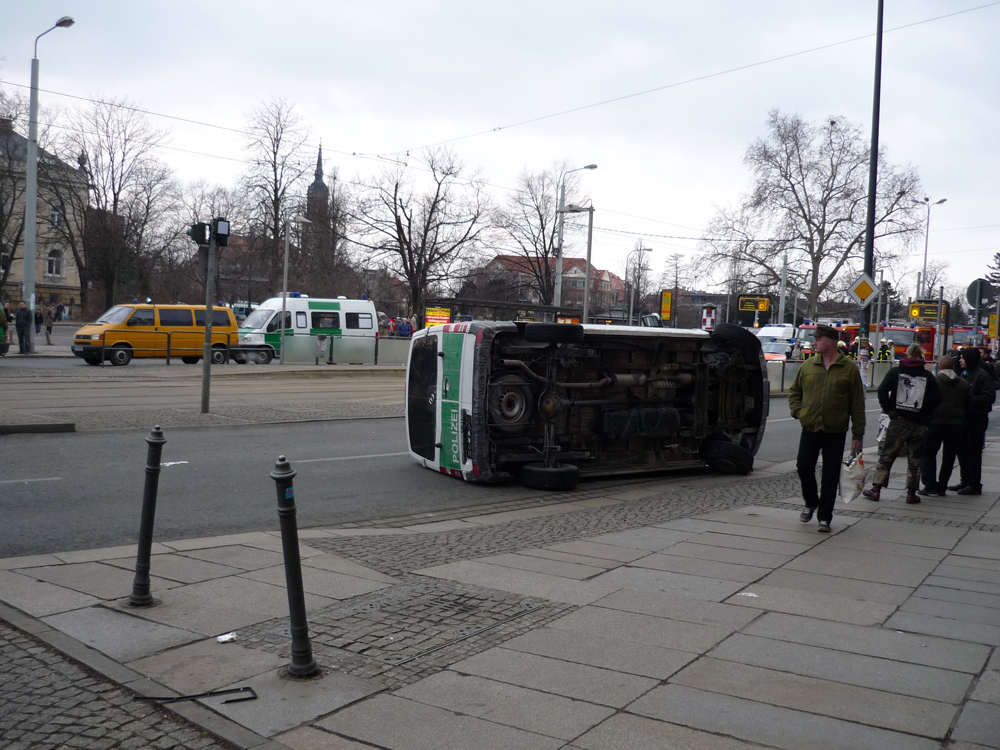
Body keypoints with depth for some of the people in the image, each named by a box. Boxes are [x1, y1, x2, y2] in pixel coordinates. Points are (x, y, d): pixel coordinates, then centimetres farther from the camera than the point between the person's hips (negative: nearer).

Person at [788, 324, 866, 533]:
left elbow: (857, 404, 1)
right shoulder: (808, 365, 7)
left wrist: (858, 434, -2)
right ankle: (811, 503, 27)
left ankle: (824, 517, 12)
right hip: (810, 428, 2)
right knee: (804, 466, 0)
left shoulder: (849, 369, -1)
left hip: (836, 431, -2)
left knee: (831, 475, 2)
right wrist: (798, 412, 0)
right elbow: (794, 392, 18)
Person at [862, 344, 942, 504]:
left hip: (898, 422, -1)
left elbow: (882, 391, -11)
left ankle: (875, 489, 8)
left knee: (886, 456, 7)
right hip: (919, 424, 1)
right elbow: (937, 399, -1)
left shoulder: (895, 371, -2)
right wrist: (924, 412, 11)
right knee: (915, 460, 10)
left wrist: (889, 410, -3)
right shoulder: (928, 376, 1)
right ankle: (911, 493, 12)